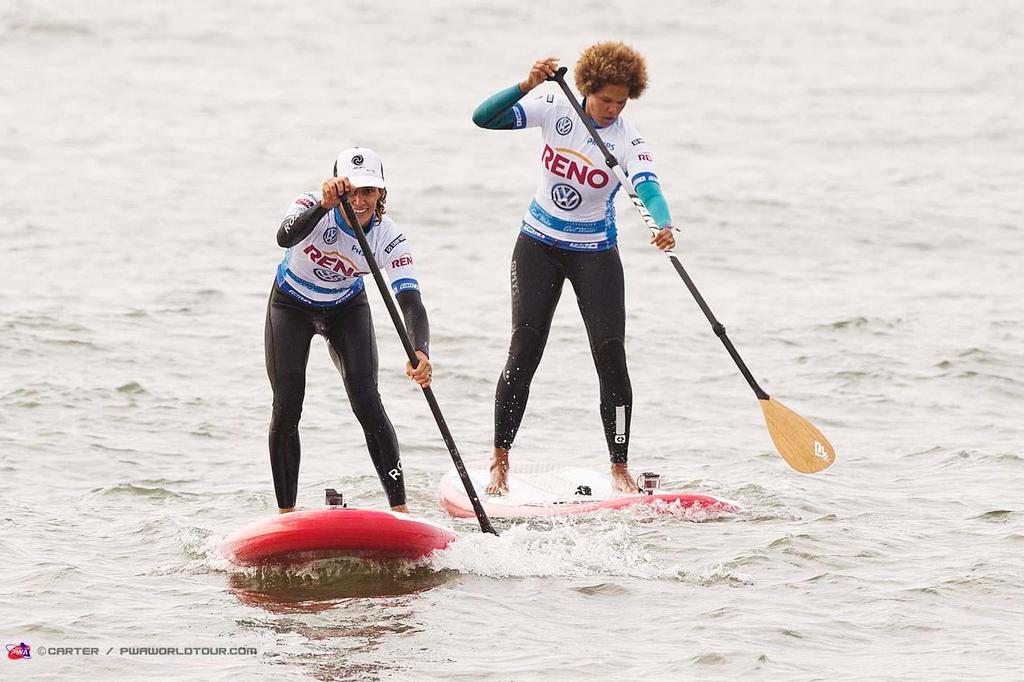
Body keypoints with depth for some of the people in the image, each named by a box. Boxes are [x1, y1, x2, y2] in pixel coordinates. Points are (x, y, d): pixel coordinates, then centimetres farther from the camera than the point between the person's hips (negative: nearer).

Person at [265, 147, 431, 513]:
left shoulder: (389, 238, -27)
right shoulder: (312, 206, -31)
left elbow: (411, 303, -36)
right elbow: (285, 238, -53)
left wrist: (420, 353, -54)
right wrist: (324, 205, -69)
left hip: (347, 308, 1)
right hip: (291, 307, -1)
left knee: (366, 401, -15)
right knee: (287, 410, -9)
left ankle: (400, 508, -15)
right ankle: (285, 513, 2)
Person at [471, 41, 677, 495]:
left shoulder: (628, 140, -14)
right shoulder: (555, 110, -9)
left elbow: (648, 188, -31)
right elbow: (483, 118, -17)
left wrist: (663, 225, -52)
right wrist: (526, 86, -32)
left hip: (594, 253, -1)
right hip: (539, 246, 1)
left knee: (611, 354, -9)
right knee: (524, 349, -7)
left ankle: (619, 469, 1)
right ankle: (500, 462, 3)